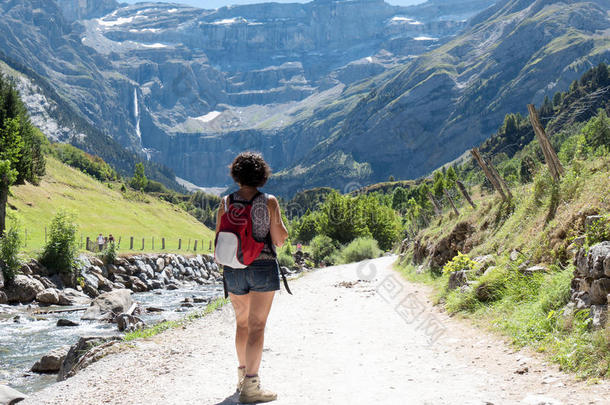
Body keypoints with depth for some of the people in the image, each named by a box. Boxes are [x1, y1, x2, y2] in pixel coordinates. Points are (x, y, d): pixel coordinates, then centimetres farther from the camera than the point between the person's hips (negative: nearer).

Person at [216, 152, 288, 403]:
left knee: (242, 323, 20)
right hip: (263, 267, -3)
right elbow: (279, 240, -6)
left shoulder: (226, 202, 0)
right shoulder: (269, 202, -7)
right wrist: (283, 231, 15)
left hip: (233, 269, 3)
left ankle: (243, 374, 32)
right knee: (256, 326, -3)